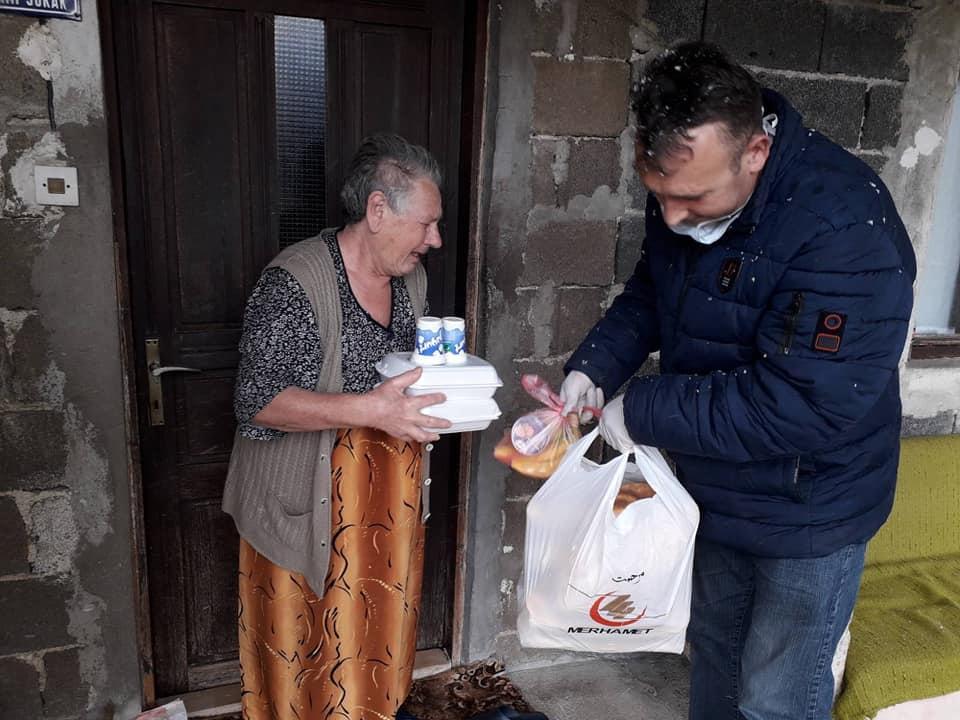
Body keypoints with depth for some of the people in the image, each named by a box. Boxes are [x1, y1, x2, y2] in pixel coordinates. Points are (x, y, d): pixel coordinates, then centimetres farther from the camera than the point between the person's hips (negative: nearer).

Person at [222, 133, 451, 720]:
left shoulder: (412, 279, 4)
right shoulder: (294, 283, -19)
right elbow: (258, 401, -22)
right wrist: (368, 409, -32)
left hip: (389, 505, 7)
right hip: (306, 506, -6)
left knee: (380, 632, 20)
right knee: (299, 649, 10)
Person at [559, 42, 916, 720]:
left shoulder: (847, 231, -32)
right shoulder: (685, 187, -8)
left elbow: (804, 406, -34)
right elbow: (651, 291, 7)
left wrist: (643, 412, -27)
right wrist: (594, 366, -10)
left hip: (808, 513, -7)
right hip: (716, 489, 7)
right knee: (714, 652, 28)